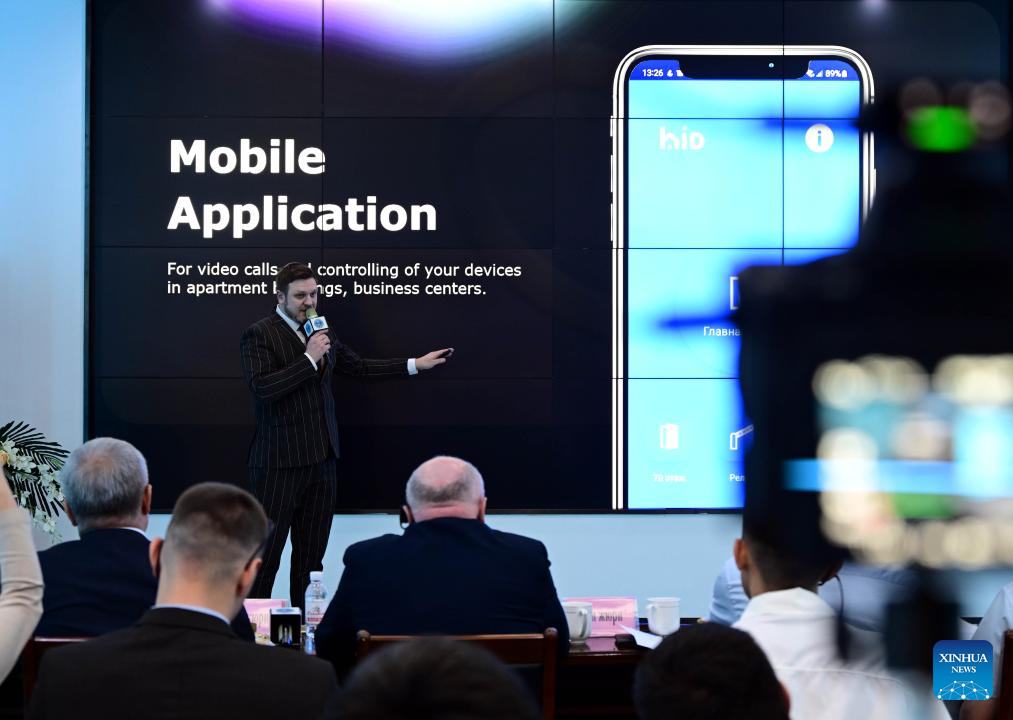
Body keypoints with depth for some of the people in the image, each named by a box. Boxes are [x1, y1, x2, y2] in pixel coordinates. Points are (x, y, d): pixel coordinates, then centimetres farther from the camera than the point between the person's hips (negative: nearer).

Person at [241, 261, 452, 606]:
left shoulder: (321, 332, 14)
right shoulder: (258, 335, -8)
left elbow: (359, 367, 24)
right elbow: (260, 387, -21)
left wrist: (415, 364, 22)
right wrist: (309, 358, -20)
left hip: (322, 458, 7)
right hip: (280, 461, -7)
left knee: (311, 555, 11)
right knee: (265, 554, -4)